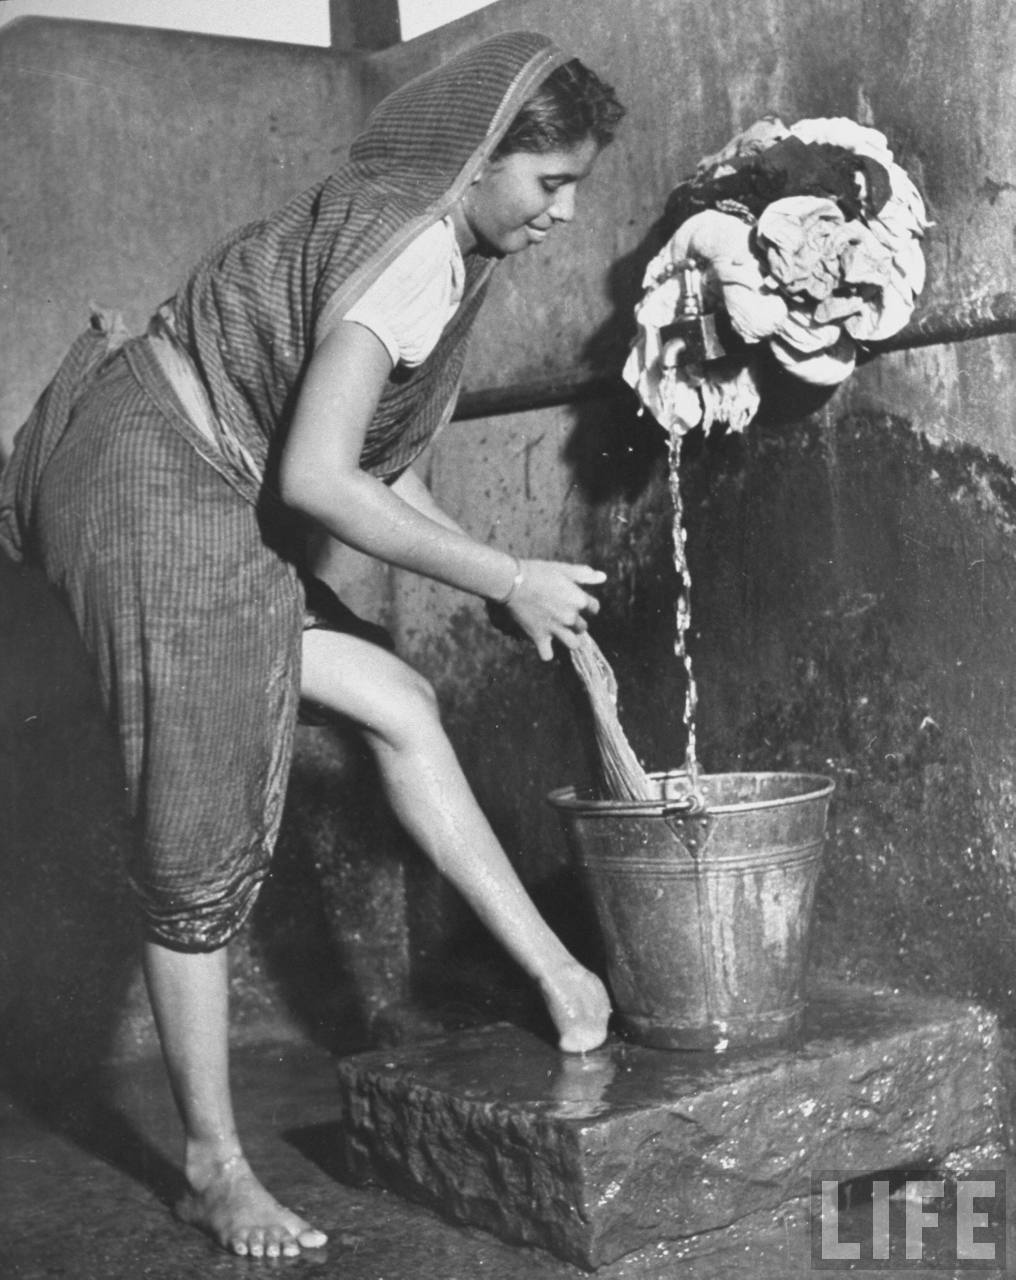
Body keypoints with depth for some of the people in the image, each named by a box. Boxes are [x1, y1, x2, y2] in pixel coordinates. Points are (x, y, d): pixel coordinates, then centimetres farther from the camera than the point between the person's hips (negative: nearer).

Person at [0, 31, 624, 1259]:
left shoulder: (402, 220, 12)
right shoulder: (419, 250, -18)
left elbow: (372, 457, 15)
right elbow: (318, 479, -26)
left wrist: (509, 580, 7)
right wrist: (507, 579, -16)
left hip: (204, 499, 10)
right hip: (155, 498, -10)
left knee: (400, 704, 7)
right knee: (199, 853, -2)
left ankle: (553, 970, 14)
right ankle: (214, 1168, 12)